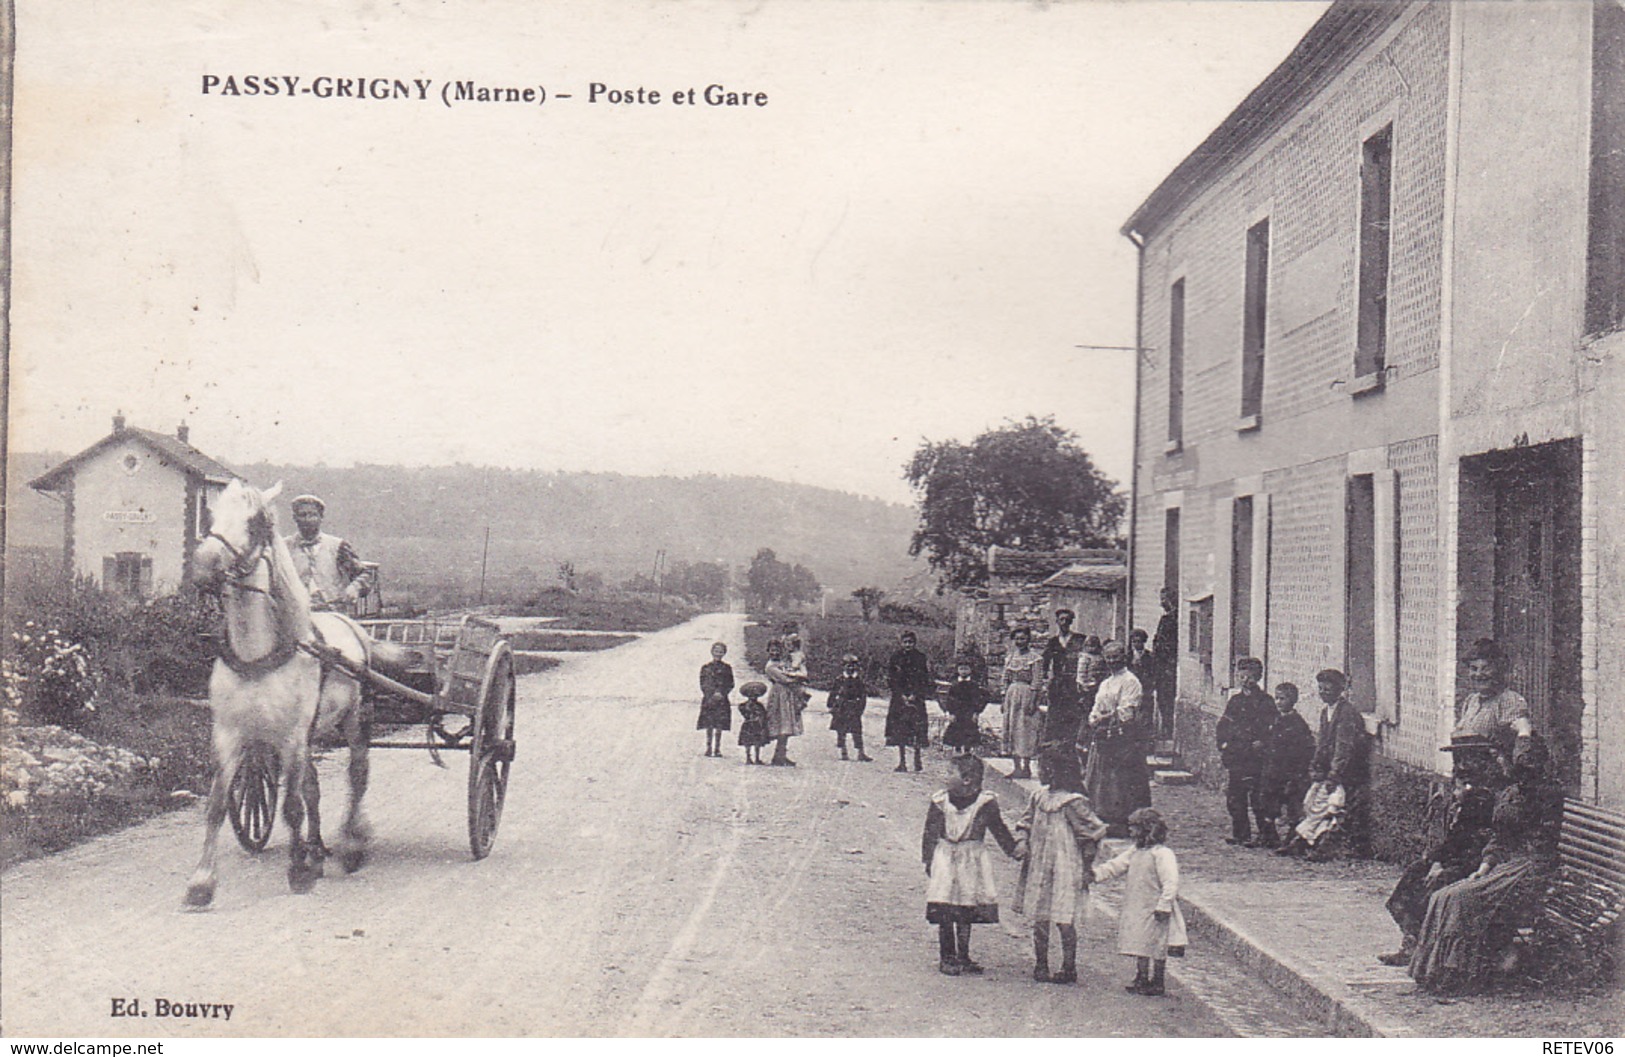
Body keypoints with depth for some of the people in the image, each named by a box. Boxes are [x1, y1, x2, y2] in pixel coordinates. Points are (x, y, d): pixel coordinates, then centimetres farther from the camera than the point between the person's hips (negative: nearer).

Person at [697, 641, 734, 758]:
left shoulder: (727, 668, 7)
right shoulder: (706, 667, 7)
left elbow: (731, 685, 6)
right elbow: (703, 684, 5)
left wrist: (722, 693, -9)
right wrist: (712, 695, -8)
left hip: (721, 700, 0)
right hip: (708, 700, 0)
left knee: (719, 726, -2)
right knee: (709, 726, -2)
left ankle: (717, 749, 4)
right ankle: (708, 748, 4)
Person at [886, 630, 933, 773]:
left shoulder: (920, 658, 4)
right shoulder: (896, 658, 6)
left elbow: (924, 680, 1)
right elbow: (891, 679, 2)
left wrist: (914, 695, -10)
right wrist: (902, 695, -9)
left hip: (916, 698, -1)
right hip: (899, 697, 1)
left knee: (917, 728, -6)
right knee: (899, 730, -3)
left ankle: (917, 759, 5)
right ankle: (902, 762, 2)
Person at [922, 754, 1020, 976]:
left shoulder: (985, 804, -6)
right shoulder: (940, 801, -4)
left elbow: (999, 830, 7)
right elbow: (930, 833, 3)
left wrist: (1013, 849, 4)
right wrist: (928, 859, 2)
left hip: (973, 861, 0)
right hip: (945, 858, 0)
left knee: (966, 913, 7)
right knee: (944, 913, -3)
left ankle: (963, 957, 18)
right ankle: (947, 957, 7)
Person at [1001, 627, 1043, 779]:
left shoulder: (1033, 656, -4)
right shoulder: (1010, 656, 12)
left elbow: (1036, 681, -8)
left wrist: (1033, 701, -14)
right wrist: (1004, 698, 9)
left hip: (1027, 693, -6)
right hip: (1012, 693, 6)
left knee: (1026, 728, -4)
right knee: (1011, 727, 4)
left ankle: (1026, 766, 1)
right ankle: (1017, 766, 10)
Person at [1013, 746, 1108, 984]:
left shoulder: (1072, 803, -13)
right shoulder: (1038, 797, 7)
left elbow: (1093, 831, -9)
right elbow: (1025, 823, 18)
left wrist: (1087, 866, -5)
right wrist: (1022, 842, -2)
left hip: (1064, 868, -6)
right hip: (1038, 867, 6)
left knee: (1064, 920, -2)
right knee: (1039, 919, 10)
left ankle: (1069, 968, 9)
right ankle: (1040, 964, 20)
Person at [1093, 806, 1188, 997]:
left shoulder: (1162, 854, -15)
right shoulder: (1135, 852, 12)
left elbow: (1171, 882, -19)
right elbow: (1115, 867, 17)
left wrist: (1163, 906, -22)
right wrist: (1095, 874, 7)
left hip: (1154, 911, -8)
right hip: (1137, 910, 8)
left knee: (1156, 947, 1)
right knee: (1139, 946, 13)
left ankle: (1157, 982, 11)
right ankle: (1141, 979, 23)